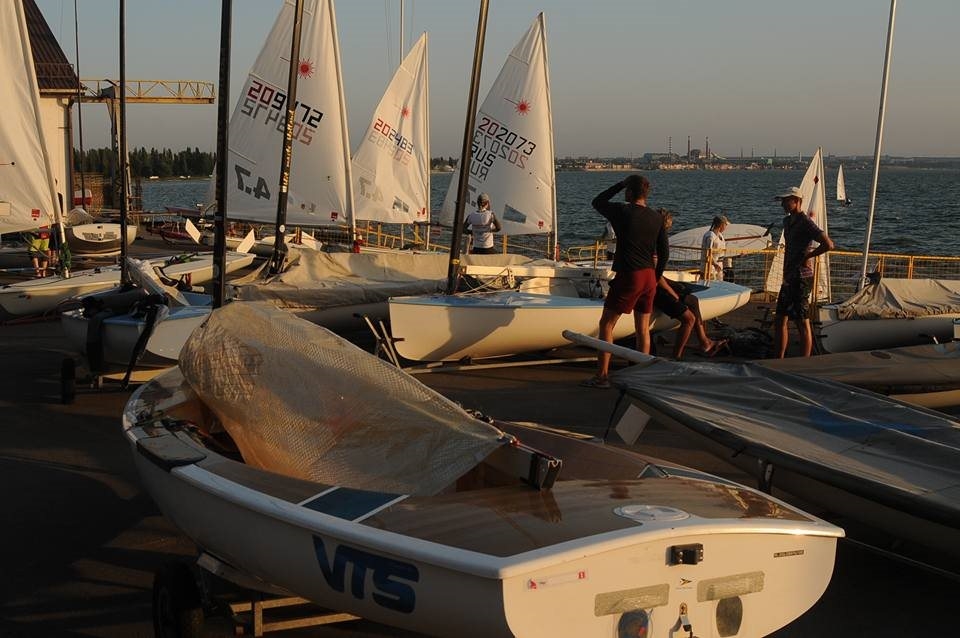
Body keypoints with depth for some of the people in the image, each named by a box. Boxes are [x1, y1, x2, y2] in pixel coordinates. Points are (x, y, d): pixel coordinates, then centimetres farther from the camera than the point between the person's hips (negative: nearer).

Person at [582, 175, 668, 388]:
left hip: (628, 275, -6)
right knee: (643, 329, 12)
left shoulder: (623, 212, -11)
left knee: (606, 324, 2)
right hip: (649, 276, 6)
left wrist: (620, 184, 12)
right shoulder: (657, 218, 6)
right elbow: (664, 253, 10)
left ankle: (602, 375, 1)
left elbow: (597, 202, 8)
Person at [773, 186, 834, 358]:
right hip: (789, 278, 9)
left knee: (802, 322, -3)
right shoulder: (787, 221, 13)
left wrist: (806, 256, -15)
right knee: (780, 319, 12)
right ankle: (779, 360, 19)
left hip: (802, 278, -9)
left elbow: (828, 244, -25)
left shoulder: (806, 222, -15)